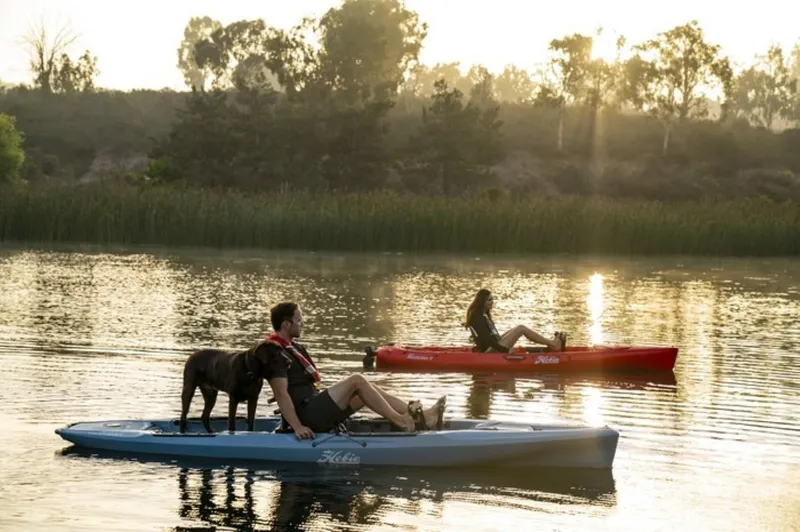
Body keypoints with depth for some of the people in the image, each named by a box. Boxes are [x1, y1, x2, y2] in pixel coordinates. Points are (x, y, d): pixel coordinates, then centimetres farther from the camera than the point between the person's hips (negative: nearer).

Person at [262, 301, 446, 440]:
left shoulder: (294, 349, 22)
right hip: (308, 415, -10)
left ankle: (418, 416, -9)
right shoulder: (276, 354, -12)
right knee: (357, 380, -18)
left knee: (367, 389, 2)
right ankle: (400, 421, -18)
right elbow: (281, 394, -22)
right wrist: (298, 427, -28)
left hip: (317, 411, 10)